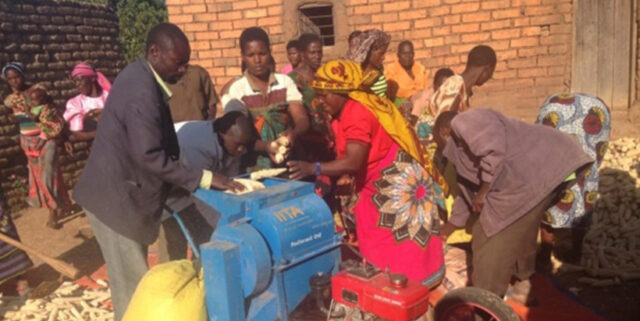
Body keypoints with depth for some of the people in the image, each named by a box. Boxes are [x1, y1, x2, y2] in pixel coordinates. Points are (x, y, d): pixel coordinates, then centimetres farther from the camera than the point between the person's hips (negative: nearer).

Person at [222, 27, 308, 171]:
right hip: (255, 164, -1)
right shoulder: (237, 89, -4)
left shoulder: (285, 82, 4)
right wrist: (266, 147, -28)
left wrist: (293, 133, -26)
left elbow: (302, 120, -3)